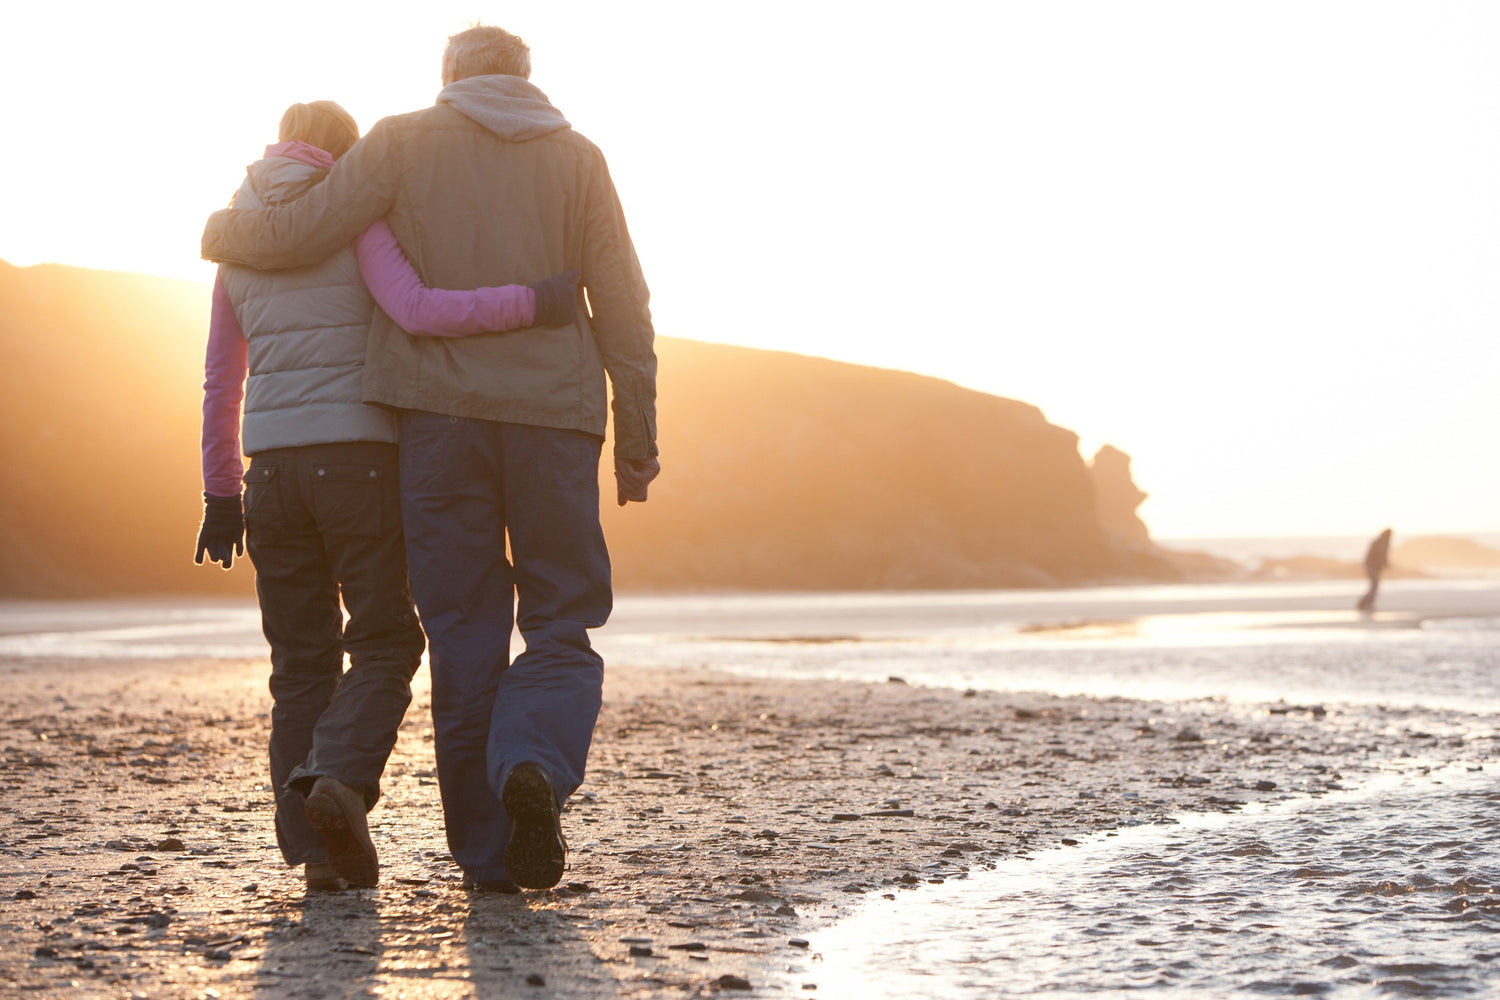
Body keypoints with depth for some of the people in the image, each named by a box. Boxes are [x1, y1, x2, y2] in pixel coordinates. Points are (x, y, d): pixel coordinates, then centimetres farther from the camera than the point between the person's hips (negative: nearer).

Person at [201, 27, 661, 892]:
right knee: (560, 631, 7)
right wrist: (638, 441, 7)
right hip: (554, 419, 0)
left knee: (465, 637, 7)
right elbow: (624, 310, 3)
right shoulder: (577, 157, 9)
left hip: (440, 419, 0)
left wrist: (224, 234, 20)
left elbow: (305, 232, -2)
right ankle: (535, 768, -23)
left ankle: (490, 851, 4)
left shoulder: (405, 140, 7)